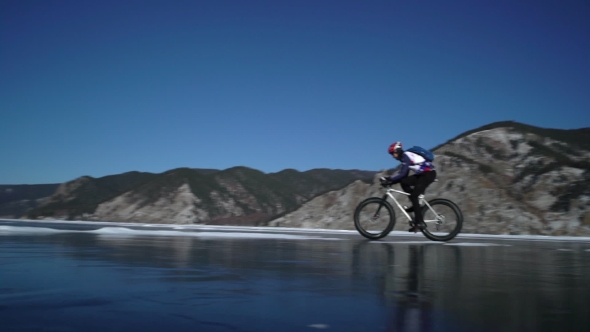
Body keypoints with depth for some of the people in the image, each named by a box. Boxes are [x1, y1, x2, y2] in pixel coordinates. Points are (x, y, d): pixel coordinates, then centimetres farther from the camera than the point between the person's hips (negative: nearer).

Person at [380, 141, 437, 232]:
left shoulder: (406, 156, -13)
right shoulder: (405, 157, 16)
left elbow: (402, 174, -22)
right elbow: (403, 175, 15)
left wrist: (389, 180, -18)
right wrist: (390, 179, 7)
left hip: (429, 173, -9)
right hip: (422, 174, 9)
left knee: (413, 196, -12)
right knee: (404, 182, 2)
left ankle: (419, 222, -10)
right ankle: (415, 205, 6)